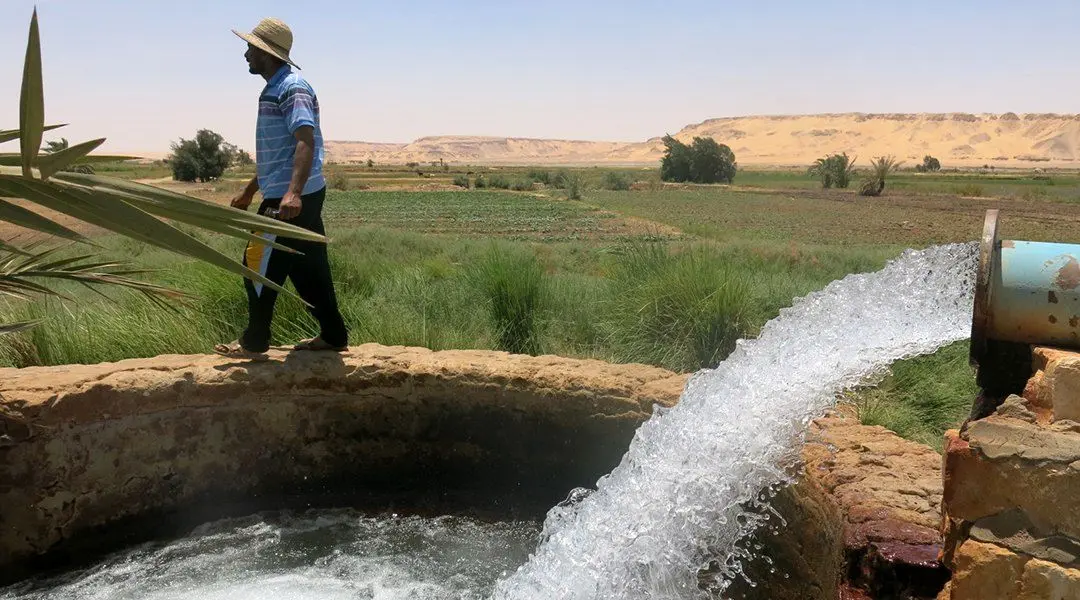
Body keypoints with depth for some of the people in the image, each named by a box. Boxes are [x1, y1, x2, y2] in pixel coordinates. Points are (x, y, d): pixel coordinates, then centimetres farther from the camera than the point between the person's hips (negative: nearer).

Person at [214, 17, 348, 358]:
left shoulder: (291, 88, -13)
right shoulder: (275, 89, 19)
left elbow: (305, 142, -27)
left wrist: (293, 193, -40)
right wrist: (249, 192, 32)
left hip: (290, 200, -10)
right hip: (294, 197, 10)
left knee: (258, 266, -1)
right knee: (308, 269, 12)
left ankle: (254, 342, 11)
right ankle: (332, 336, 18)